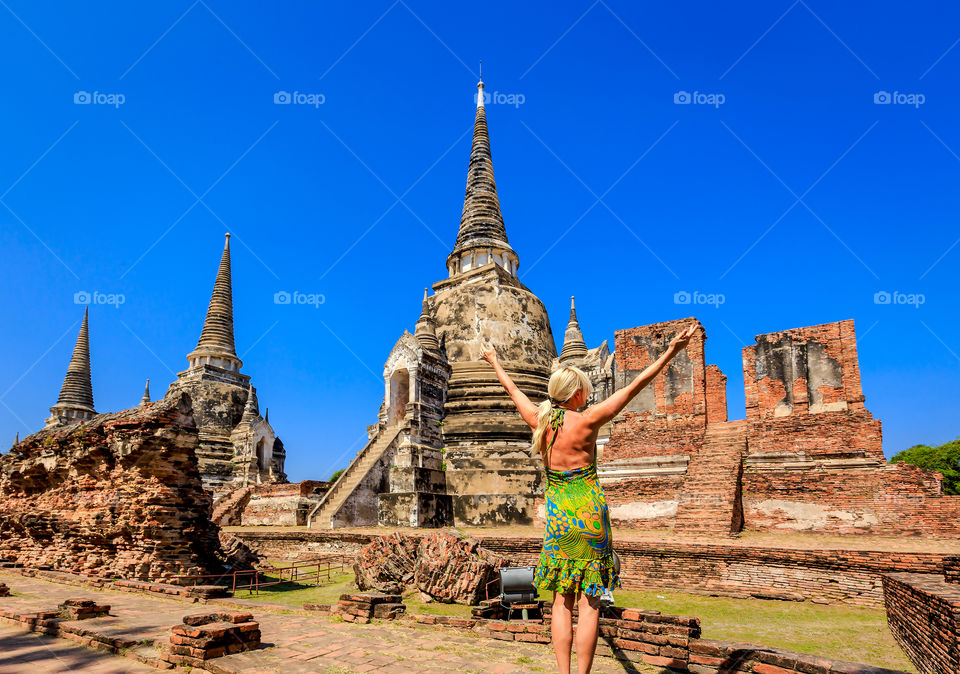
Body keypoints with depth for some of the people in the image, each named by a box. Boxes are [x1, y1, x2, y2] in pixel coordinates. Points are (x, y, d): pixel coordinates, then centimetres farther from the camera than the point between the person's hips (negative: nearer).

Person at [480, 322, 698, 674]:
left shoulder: (539, 420, -1)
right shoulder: (586, 421, -12)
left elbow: (513, 389, 16)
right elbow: (633, 387, -12)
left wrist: (494, 360, 32)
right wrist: (669, 352, -8)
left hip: (557, 516, 5)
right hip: (589, 514, -4)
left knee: (562, 602, 11)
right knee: (589, 603, 3)